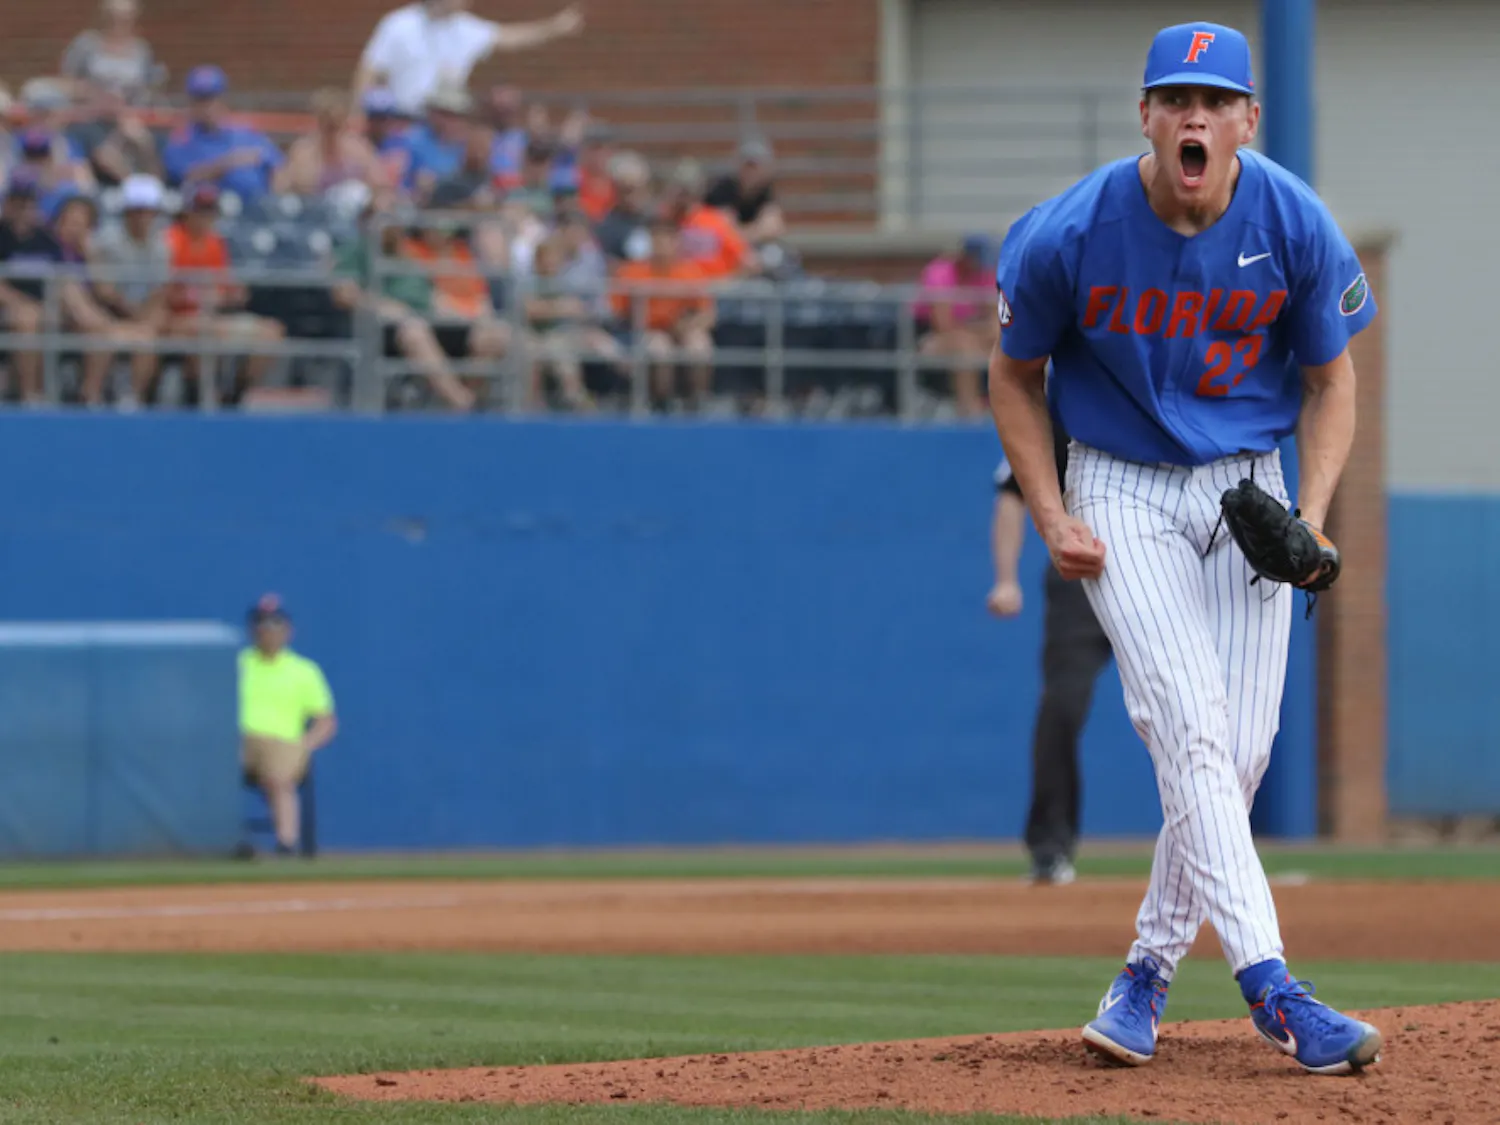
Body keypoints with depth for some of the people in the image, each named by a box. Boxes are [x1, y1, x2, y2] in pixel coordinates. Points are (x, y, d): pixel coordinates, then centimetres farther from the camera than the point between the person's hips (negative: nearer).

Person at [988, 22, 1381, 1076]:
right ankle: (1272, 989, -23)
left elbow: (1330, 377, 2)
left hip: (1249, 485, 3)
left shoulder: (1296, 226, -12)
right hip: (1122, 489, -3)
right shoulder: (1068, 235, -16)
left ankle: (1148, 972, 16)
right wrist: (1052, 522, -9)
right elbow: (1015, 375, 0)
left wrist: (1311, 518, -12)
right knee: (1190, 730, -17)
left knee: (1241, 752, -1)